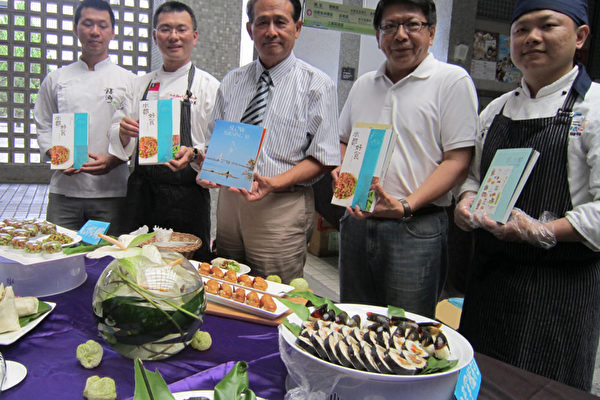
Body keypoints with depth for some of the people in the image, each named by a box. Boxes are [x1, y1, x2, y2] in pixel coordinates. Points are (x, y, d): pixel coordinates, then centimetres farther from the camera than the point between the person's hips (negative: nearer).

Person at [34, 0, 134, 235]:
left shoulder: (128, 81, 5)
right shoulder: (56, 79, 11)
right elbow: (44, 127, 13)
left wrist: (113, 160, -13)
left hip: (111, 190, -1)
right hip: (64, 189, 2)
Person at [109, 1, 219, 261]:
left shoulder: (208, 86, 1)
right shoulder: (140, 85, 14)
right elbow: (121, 145, 14)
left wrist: (193, 154, -23)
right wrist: (124, 133, -9)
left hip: (187, 197, -3)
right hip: (142, 193, 4)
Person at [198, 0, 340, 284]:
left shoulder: (317, 86, -3)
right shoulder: (232, 82, 11)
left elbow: (322, 159, -8)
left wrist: (272, 183, -22)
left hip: (281, 208, -4)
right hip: (228, 200, 5)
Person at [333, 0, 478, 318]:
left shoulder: (453, 80, -3)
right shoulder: (363, 85, 14)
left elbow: (457, 160, -9)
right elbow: (343, 142, 23)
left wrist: (407, 205, -20)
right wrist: (340, 172, 0)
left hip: (415, 229, -5)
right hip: (357, 221, 6)